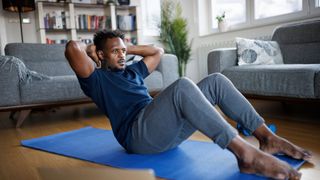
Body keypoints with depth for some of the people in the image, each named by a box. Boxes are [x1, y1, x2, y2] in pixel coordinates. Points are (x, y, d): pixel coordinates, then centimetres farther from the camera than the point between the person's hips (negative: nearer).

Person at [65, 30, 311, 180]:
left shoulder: (131, 71, 30)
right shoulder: (97, 78, 8)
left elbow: (157, 51, 37)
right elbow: (72, 48, -9)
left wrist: (128, 47, 33)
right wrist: (89, 48, 12)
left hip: (168, 129, 8)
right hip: (139, 133, -8)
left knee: (216, 80, -5)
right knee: (182, 85, -35)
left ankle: (267, 138, -10)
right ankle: (245, 154, -38)